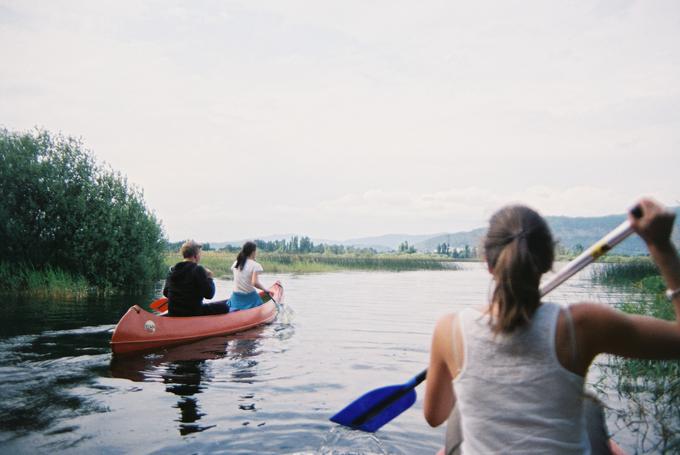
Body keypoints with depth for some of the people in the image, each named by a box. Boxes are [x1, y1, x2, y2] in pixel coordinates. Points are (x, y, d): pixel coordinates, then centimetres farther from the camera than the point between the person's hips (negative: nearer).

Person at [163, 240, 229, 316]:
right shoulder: (198, 270, -13)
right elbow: (209, 294, -14)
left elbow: (165, 293, 11)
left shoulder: (172, 270, 5)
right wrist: (209, 278, 1)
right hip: (193, 313, -7)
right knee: (224, 306, 2)